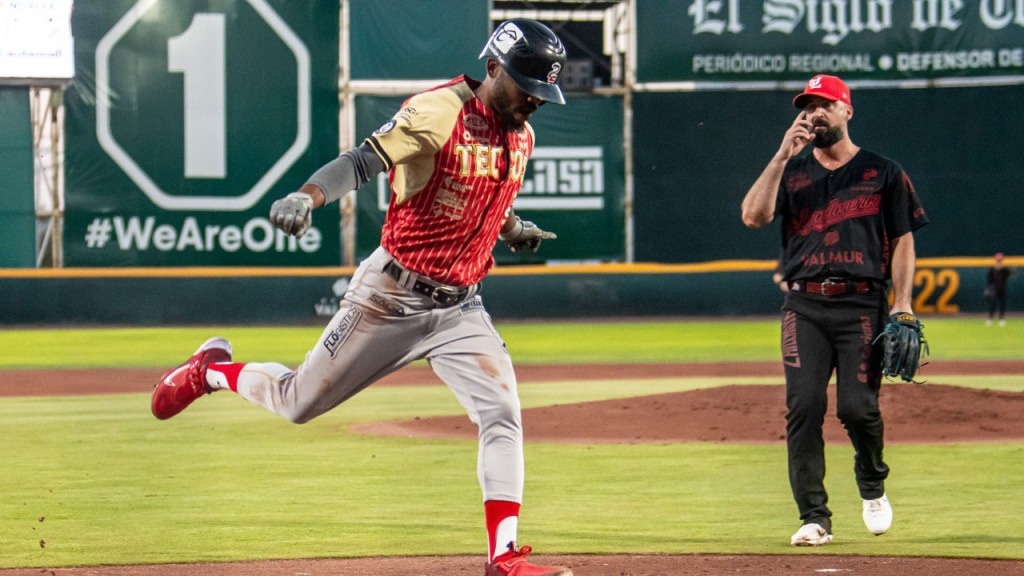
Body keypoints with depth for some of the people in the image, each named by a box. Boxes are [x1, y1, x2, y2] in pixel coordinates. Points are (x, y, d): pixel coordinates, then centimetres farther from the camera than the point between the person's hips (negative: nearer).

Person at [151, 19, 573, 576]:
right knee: (299, 403, 7)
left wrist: (514, 229, 3)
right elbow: (364, 160, -30)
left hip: (459, 307, 6)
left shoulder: (521, 135, 6)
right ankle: (213, 369, 37)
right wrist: (306, 197, -47)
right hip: (390, 294, -5)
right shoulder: (437, 112, -18)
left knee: (502, 416, -12)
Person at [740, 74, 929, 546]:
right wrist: (783, 154, -6)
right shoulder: (792, 173, 16)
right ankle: (814, 517, -4)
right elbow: (753, 215, -1)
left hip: (862, 304, -2)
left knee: (858, 406, -10)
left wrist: (902, 305, -5)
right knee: (804, 406, -9)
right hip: (804, 306, 2)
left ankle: (872, 486, 20)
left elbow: (903, 240, 7)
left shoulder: (883, 172, 10)